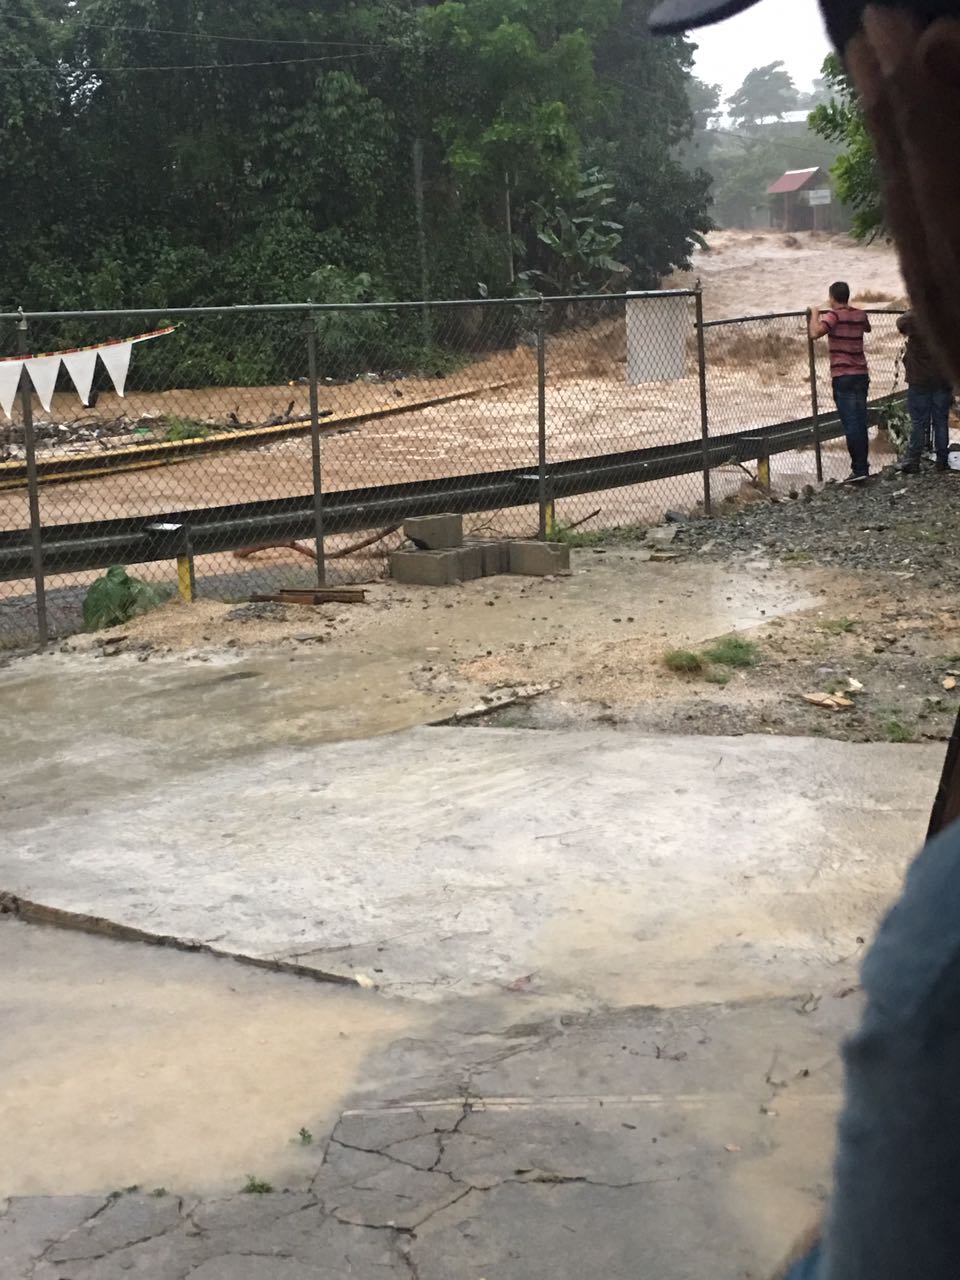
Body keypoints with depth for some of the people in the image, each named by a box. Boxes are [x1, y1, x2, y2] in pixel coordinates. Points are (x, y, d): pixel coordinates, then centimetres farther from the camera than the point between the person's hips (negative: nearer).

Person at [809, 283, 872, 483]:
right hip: (862, 375, 6)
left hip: (843, 377, -6)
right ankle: (863, 466, 16)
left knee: (851, 425, -7)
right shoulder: (860, 315, 10)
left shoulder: (834, 315, -9)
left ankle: (859, 468, -11)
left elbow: (815, 333, -25)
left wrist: (815, 313, -8)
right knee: (861, 423, 11)